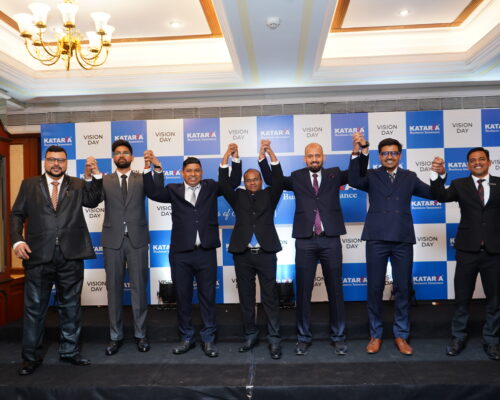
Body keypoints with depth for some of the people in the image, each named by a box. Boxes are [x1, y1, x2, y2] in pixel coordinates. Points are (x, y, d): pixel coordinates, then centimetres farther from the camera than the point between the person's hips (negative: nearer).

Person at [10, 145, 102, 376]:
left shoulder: (77, 185, 10)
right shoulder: (29, 185, 10)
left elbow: (93, 201, -5)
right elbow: (16, 215, 8)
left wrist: (96, 175, -14)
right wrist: (17, 240, -6)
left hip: (71, 256, 1)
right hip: (38, 256, 0)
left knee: (70, 306, 11)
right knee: (34, 307, 7)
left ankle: (69, 351, 25)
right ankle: (31, 356, 21)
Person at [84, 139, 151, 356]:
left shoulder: (141, 179, 5)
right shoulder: (105, 181, 7)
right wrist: (89, 176, -25)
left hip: (136, 239, -1)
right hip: (113, 240, 1)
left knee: (139, 287, 5)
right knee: (114, 288, 8)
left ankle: (140, 334, 17)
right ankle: (116, 336, 20)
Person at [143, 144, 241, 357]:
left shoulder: (211, 187, 10)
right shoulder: (174, 190, 7)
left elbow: (233, 182, 4)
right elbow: (154, 193, -7)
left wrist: (234, 158, -6)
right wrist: (156, 168, -17)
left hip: (206, 252, 0)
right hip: (180, 253, 0)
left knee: (208, 297, 7)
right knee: (183, 297, 11)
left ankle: (208, 339, 20)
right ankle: (186, 338, 27)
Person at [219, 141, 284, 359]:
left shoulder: (269, 195, 11)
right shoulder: (238, 197, 12)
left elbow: (278, 181, -4)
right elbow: (224, 184, -2)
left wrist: (270, 154, -13)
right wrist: (227, 157, -9)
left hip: (266, 253, -1)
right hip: (243, 254, 2)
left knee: (270, 298, 0)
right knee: (246, 298, 10)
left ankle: (274, 340, 7)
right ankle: (250, 336, 23)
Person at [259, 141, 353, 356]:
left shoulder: (334, 174, 9)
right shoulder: (297, 177, 8)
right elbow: (271, 180, 5)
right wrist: (263, 156, -5)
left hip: (330, 240, 0)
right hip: (305, 241, 0)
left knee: (335, 290, 9)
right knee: (303, 291, 6)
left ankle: (338, 336, 22)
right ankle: (304, 337, 20)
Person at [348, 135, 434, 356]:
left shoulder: (409, 177, 13)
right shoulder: (372, 175, 6)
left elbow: (432, 193, 5)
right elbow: (354, 181, -15)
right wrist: (357, 151, -26)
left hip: (403, 239, 2)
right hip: (377, 239, -2)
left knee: (403, 289, 8)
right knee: (374, 289, 5)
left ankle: (401, 335, 22)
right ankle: (375, 335, 19)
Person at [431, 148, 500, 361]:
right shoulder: (460, 184, 3)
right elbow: (442, 196, -17)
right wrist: (439, 175, -33)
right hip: (468, 249, -1)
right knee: (462, 297, 9)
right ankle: (458, 337, 24)